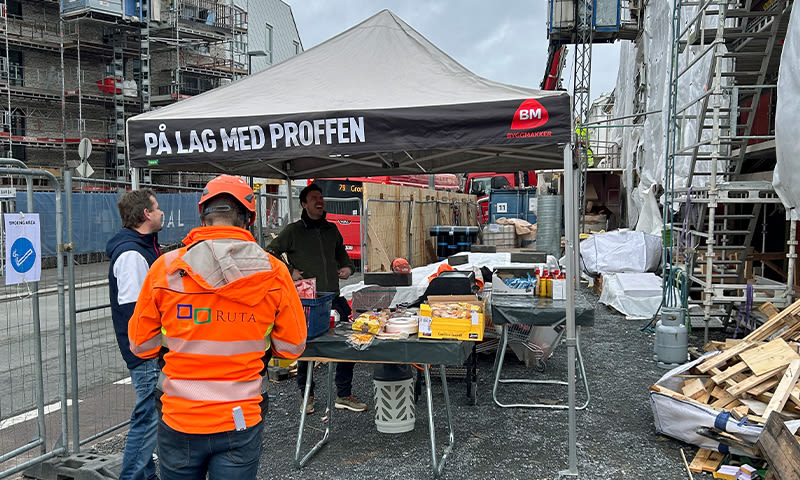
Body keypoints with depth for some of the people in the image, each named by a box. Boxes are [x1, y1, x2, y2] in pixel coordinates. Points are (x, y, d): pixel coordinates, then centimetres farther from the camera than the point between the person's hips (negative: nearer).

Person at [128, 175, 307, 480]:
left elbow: (141, 344, 2)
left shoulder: (165, 268, -8)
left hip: (179, 421, 1)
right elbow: (293, 346, 0)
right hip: (240, 422, -1)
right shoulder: (273, 273, -8)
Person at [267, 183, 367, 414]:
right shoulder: (293, 231, 1)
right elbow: (270, 254, 3)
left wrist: (348, 267, 12)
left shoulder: (331, 229, 16)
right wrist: (290, 272, -6)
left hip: (333, 298, 4)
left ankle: (344, 395, 16)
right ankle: (307, 396, 23)